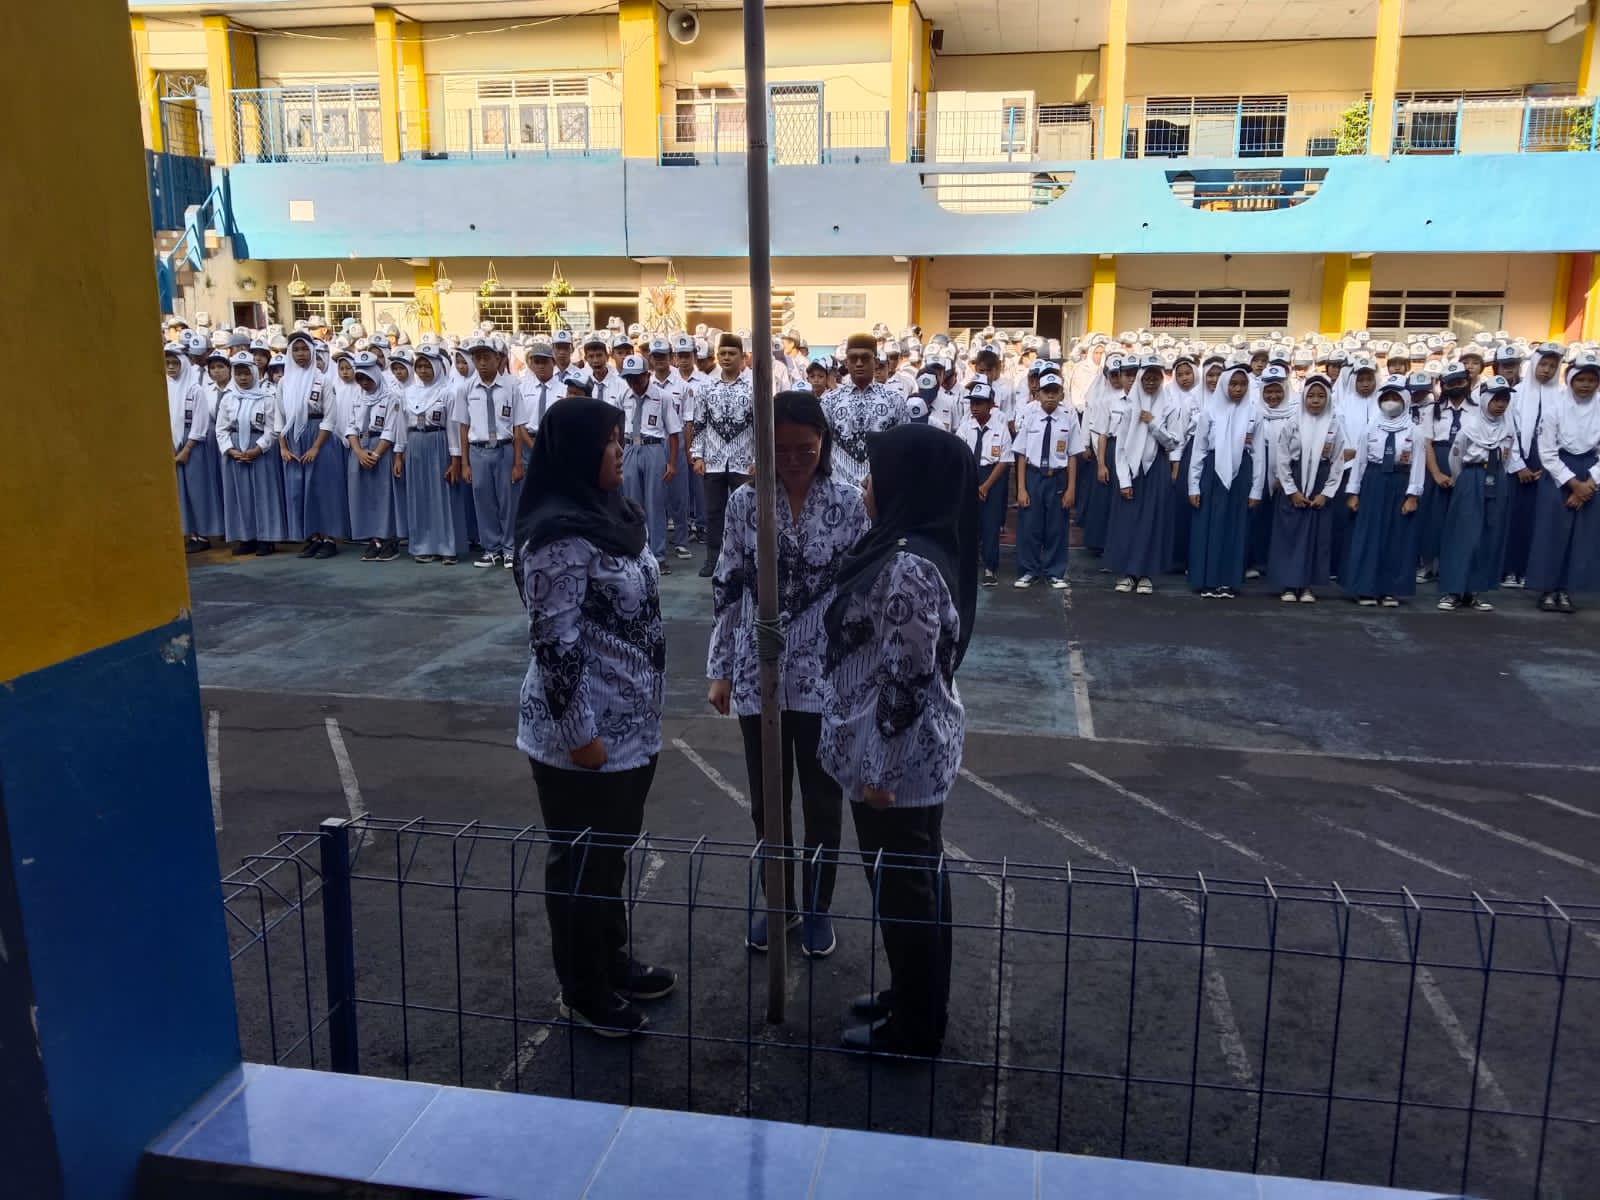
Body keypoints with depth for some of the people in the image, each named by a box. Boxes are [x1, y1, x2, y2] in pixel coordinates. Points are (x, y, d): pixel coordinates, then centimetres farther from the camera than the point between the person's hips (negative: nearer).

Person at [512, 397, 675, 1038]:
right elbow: (556, 643, -23)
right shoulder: (560, 536, -22)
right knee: (582, 862, 9)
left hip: (629, 726, 9)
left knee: (614, 852, 22)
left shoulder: (608, 513, 7)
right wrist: (579, 734, -19)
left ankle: (615, 962, 40)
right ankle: (584, 993, 27)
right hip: (586, 733, -9)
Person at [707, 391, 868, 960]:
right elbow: (726, 590, 2)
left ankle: (818, 907, 30)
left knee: (822, 799, 11)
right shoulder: (744, 503, -3)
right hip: (759, 675, 1)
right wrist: (720, 670, 2)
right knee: (767, 800, 14)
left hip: (826, 676, -1)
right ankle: (777, 902, 33)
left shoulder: (849, 504, -6)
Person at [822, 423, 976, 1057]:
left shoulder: (909, 567, -26)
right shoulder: (915, 549, 5)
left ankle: (914, 1028, 25)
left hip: (899, 759, -10)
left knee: (903, 889, 7)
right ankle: (915, 999, 40)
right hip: (916, 754, 10)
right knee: (916, 882, 22)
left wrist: (879, 769, -18)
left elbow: (906, 680, -25)